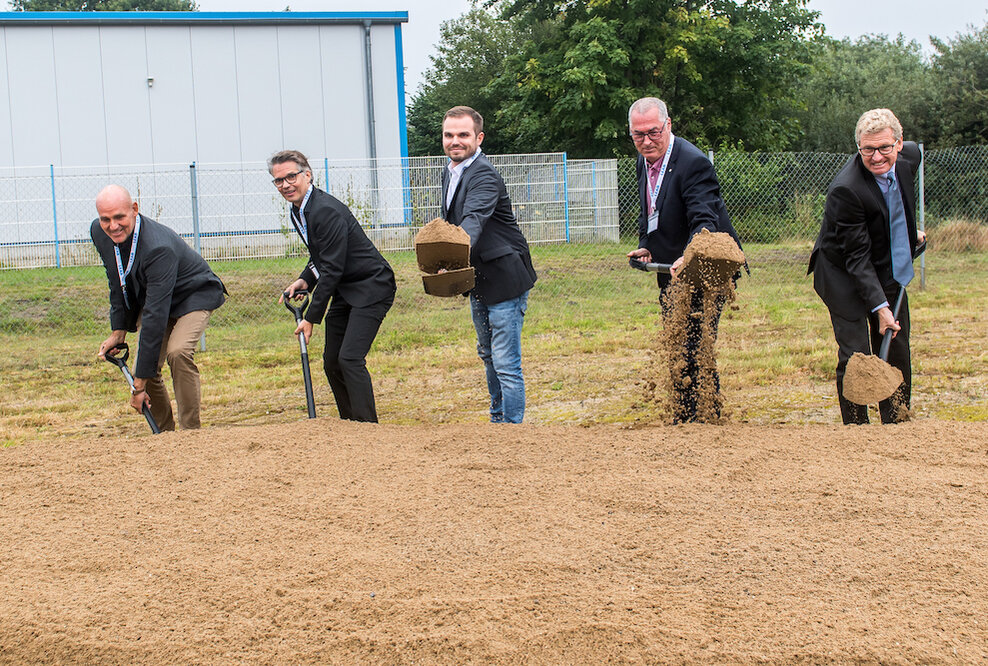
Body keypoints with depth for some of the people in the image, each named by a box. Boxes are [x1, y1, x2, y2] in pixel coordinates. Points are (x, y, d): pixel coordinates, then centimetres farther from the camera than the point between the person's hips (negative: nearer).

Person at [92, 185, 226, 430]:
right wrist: (118, 332, 1)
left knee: (178, 352, -32)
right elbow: (118, 285, 4)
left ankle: (191, 431, -19)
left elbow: (155, 317, -40)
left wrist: (140, 384, -40)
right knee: (143, 370, -8)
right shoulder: (99, 233, -16)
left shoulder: (159, 248, -40)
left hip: (194, 296, -7)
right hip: (150, 298, 7)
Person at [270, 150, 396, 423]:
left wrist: (311, 318, -20)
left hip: (371, 288, -10)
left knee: (350, 358, -18)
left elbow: (332, 269, -23)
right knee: (332, 361, 7)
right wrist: (305, 280, -1)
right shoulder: (298, 212, 7)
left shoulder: (327, 211, -23)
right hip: (344, 291, 10)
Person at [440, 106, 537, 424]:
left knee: (506, 364, -9)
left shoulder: (484, 176, -22)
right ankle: (498, 418, 39)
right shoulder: (450, 171, 8)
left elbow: (473, 221, -39)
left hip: (504, 279, -10)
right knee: (488, 355, 23)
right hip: (478, 281, 10)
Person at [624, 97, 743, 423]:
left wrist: (689, 259, -50)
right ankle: (682, 419, 26)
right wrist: (645, 247, 2)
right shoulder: (644, 162, 5)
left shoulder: (693, 163, -23)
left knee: (694, 351, -12)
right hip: (672, 274, 9)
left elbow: (704, 222, -33)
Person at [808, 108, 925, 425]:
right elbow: (857, 256, -26)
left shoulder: (910, 155, -9)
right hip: (844, 274, -6)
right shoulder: (845, 190, -30)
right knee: (855, 356, -11)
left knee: (897, 353, 10)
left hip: (890, 270, 7)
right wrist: (880, 306, -31)